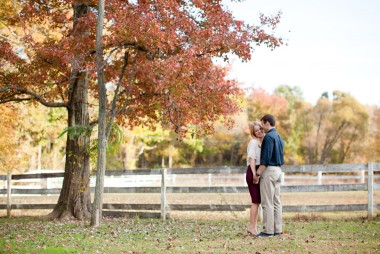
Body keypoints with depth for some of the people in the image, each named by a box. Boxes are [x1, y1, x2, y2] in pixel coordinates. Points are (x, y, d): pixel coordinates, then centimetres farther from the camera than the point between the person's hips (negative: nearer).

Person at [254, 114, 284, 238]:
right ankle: (277, 229, 11)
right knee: (276, 202, 10)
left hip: (269, 170, -9)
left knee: (267, 203, -7)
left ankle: (268, 230, -6)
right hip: (278, 170, 10)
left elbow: (266, 158, -20)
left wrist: (258, 173, -17)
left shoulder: (269, 136, -14)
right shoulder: (279, 137, 15)